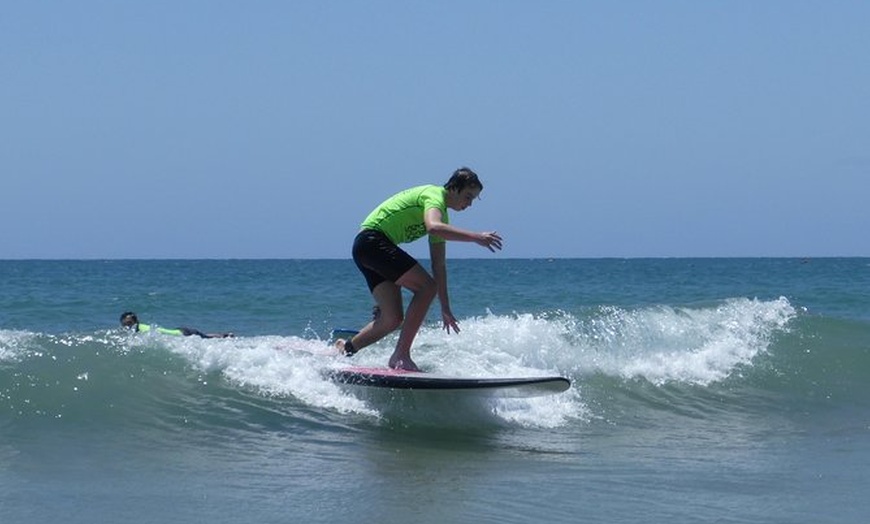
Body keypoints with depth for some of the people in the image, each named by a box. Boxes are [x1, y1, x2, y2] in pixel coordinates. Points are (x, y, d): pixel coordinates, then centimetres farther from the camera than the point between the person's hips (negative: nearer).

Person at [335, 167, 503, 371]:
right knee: (427, 286, -19)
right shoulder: (434, 195, -9)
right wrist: (475, 237, -35)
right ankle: (401, 354, -20)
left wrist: (445, 308, 19)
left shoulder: (442, 214, 20)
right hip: (373, 240, -10)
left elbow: (438, 265, 21)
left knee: (393, 320, 4)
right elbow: (433, 227, -33)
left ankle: (345, 349, 17)